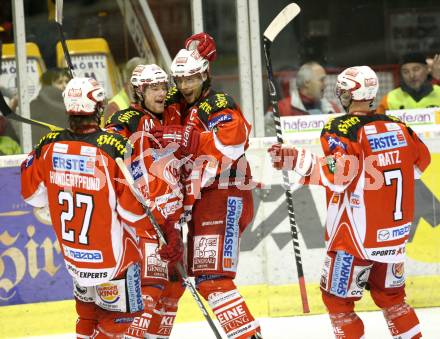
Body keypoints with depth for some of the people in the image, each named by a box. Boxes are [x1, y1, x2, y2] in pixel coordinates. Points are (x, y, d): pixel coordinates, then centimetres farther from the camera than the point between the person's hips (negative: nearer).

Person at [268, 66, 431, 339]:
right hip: (395, 233, 6)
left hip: (357, 235, -6)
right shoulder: (397, 125, 3)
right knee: (390, 296, 21)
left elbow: (337, 175, -27)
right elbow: (421, 160, 17)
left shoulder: (341, 129, -15)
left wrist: (296, 161, -25)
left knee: (338, 298, 5)